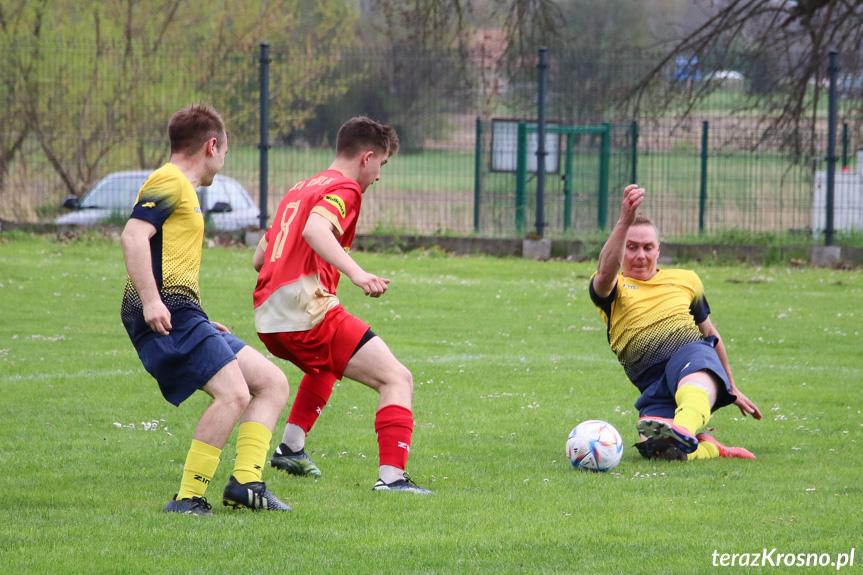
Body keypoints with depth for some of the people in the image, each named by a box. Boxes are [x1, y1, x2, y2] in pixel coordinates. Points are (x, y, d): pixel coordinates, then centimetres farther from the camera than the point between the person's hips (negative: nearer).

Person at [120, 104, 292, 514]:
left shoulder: (183, 188, 28)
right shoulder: (170, 182, -4)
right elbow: (133, 236, -19)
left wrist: (202, 325, 35)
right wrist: (150, 300, -28)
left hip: (181, 317, 10)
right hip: (165, 316, -10)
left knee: (273, 383, 9)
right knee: (234, 393, -24)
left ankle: (245, 482, -2)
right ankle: (188, 499, -23)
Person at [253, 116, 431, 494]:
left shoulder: (300, 190, 25)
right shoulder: (343, 189, -2)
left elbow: (259, 258, 30)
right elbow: (314, 229, -25)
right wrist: (356, 273, -37)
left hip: (267, 318, 9)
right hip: (308, 312, -9)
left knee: (326, 365, 41)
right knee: (397, 379, -10)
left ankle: (291, 448, 36)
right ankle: (391, 476, -25)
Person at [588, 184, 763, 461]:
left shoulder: (685, 280, 24)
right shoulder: (610, 290, 13)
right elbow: (606, 272, -14)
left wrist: (732, 388, 40)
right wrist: (624, 222, -31)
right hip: (653, 385, 0)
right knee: (653, 449, -32)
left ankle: (683, 432, -71)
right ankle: (708, 448, -3)